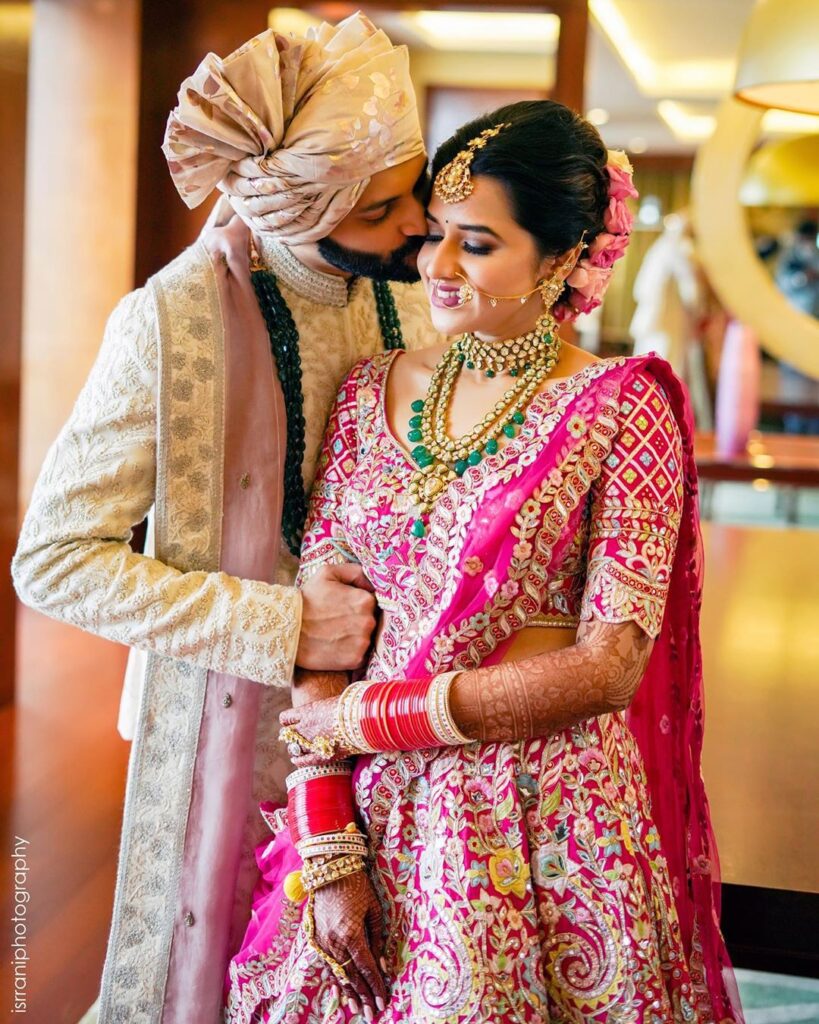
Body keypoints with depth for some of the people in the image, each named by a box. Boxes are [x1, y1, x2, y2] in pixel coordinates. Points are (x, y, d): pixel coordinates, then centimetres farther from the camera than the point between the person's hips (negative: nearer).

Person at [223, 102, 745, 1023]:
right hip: (384, 814, 4)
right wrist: (326, 850, -7)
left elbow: (609, 667, -16)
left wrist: (368, 714, -13)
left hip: (547, 835, -3)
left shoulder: (620, 410, -10)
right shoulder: (371, 393, 2)